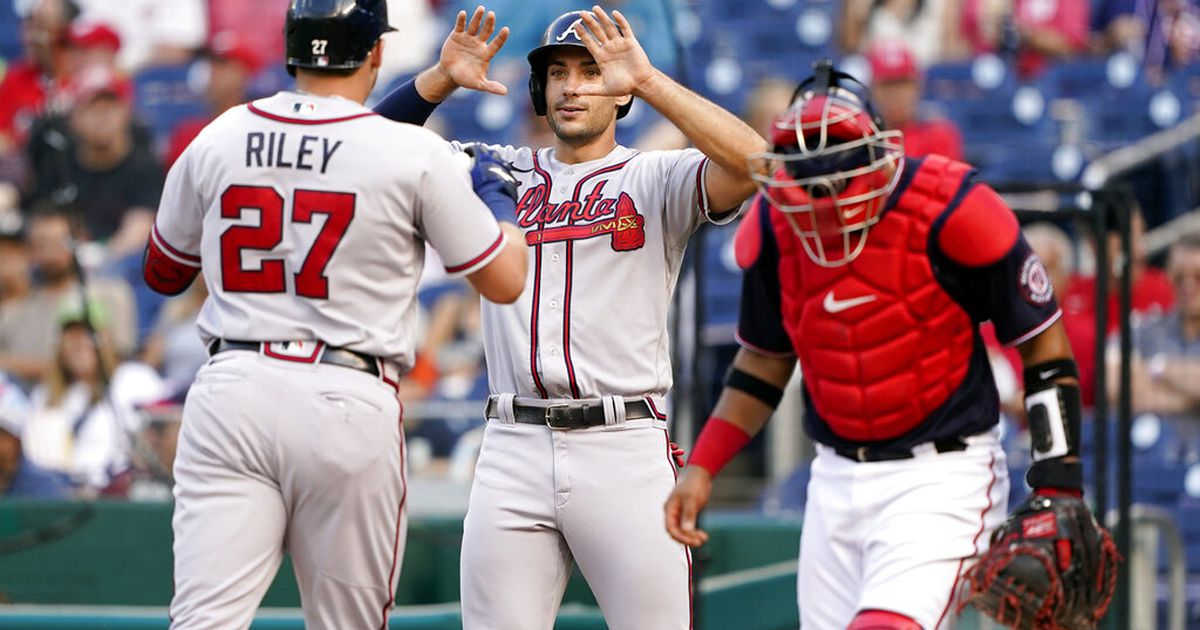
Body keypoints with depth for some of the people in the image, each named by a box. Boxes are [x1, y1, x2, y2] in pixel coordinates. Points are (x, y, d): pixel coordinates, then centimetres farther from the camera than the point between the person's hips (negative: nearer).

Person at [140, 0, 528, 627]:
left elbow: (161, 274, 22)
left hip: (231, 392, 2)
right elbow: (506, 281, 4)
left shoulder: (215, 140, 6)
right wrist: (496, 193, 24)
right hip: (349, 407, -2)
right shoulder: (415, 155, -3)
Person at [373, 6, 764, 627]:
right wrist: (443, 78, -3)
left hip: (625, 451, -3)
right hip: (513, 452, 3)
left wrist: (649, 81, -18)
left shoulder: (656, 179, 5)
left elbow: (752, 161, -15)